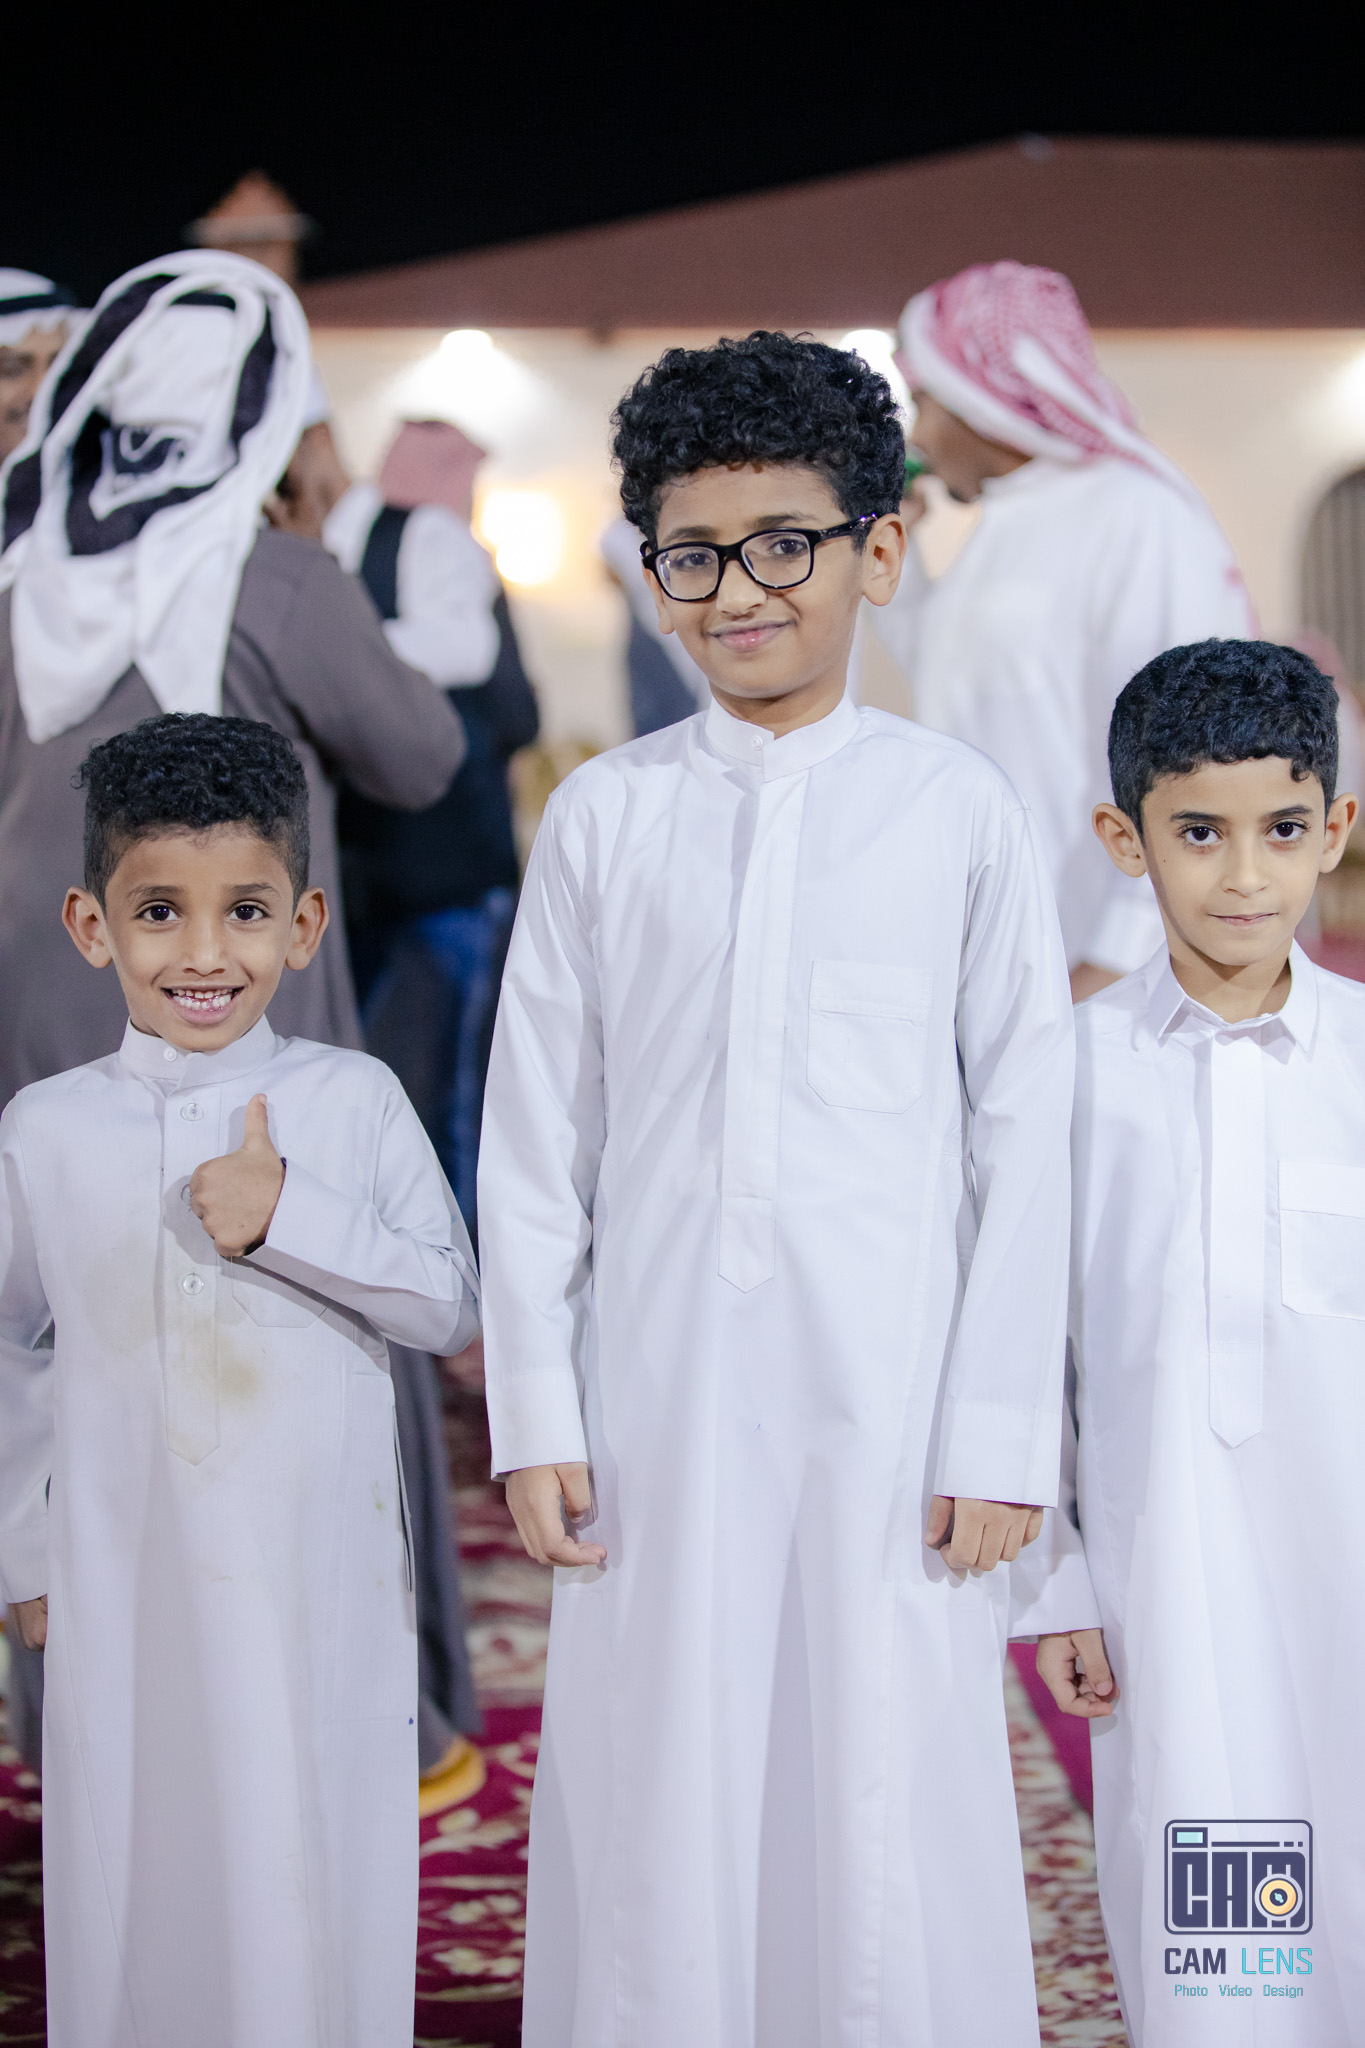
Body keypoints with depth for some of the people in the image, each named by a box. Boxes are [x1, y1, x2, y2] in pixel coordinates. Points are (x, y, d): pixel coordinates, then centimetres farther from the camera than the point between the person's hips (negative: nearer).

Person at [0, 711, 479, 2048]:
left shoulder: (354, 1100, -3)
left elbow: (453, 1306, -4)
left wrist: (289, 1216, -16)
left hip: (324, 1585, -1)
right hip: (125, 1584, 1)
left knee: (319, 1884, 7)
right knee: (137, 1880, 9)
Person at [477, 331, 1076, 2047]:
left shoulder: (960, 810, 1)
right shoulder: (604, 818, 5)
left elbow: (1024, 1134, 1)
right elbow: (536, 1135, 7)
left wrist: (1002, 1436, -2)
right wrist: (534, 1418, 2)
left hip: (892, 1398, -1)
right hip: (660, 1404, 2)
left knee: (894, 1812, 4)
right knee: (655, 1805, 7)